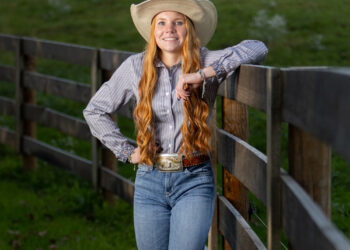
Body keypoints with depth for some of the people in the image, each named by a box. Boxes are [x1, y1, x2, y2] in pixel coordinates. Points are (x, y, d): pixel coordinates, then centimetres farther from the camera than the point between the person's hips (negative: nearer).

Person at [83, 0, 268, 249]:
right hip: (150, 182, 3)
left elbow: (258, 49, -19)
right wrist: (126, 151, 6)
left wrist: (203, 74, -24)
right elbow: (94, 111, 14)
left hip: (194, 182, -3)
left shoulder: (207, 62, -3)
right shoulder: (136, 67, 4)